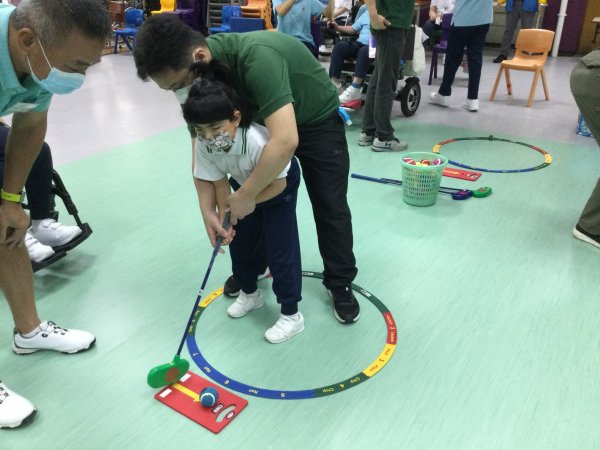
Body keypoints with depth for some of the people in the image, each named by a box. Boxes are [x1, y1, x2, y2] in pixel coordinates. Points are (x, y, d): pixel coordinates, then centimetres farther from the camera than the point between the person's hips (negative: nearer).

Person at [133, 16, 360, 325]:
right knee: (256, 200, 6)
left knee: (330, 207, -2)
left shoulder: (257, 57, -42)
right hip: (263, 122, 6)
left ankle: (340, 284, 17)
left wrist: (246, 194, -37)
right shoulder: (196, 73, -19)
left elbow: (285, 141, -48)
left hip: (316, 120, -5)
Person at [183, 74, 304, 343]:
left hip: (280, 186, -6)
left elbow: (277, 184, -32)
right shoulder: (204, 144, -24)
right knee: (238, 241, 13)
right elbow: (219, 182, -15)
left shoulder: (258, 140, -43)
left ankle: (291, 315, 9)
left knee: (280, 247, -6)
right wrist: (220, 219, -23)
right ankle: (250, 293, 39)